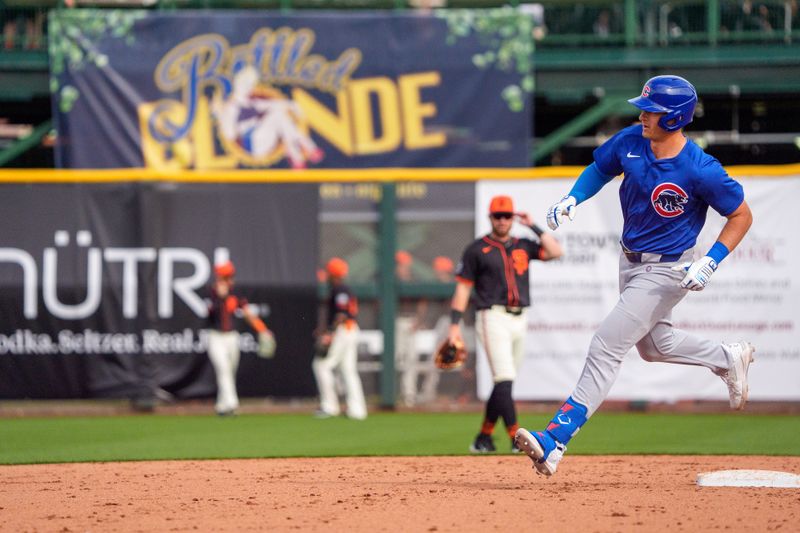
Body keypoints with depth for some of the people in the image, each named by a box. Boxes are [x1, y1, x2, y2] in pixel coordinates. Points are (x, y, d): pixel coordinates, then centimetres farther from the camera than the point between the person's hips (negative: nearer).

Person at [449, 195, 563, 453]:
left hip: (519, 321, 5)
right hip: (493, 318, -5)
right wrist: (454, 326, -7)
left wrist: (533, 226, 2)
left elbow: (555, 251, 0)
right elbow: (462, 288, 1)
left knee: (504, 382, 9)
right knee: (504, 379, -15)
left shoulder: (523, 246, 14)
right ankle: (517, 439, -20)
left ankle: (484, 438, 19)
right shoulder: (476, 250, 2)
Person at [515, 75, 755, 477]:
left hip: (667, 270, -8)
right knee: (653, 344, 26)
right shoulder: (630, 141, -10)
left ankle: (555, 440, -16)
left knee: (606, 347, -14)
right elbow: (600, 168, 10)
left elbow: (741, 216, -14)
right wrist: (572, 198, -8)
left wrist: (710, 262, -23)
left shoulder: (700, 170, -27)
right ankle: (729, 359, 49)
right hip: (630, 260, 8)